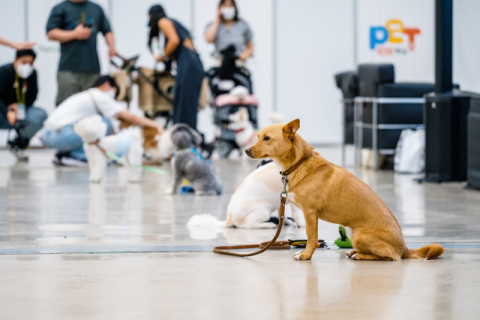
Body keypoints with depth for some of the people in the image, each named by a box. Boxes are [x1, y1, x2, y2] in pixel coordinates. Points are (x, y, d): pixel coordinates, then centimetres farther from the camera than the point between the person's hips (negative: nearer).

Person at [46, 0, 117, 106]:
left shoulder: (97, 9, 18)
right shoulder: (60, 9, 6)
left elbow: (107, 31, 20)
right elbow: (51, 33, -2)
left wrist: (111, 46, 0)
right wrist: (75, 34, -8)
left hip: (92, 68, 4)